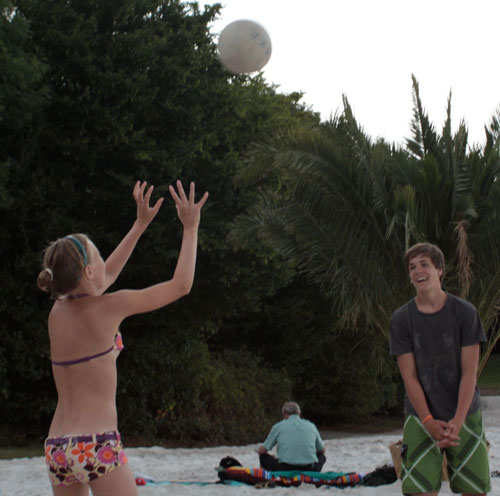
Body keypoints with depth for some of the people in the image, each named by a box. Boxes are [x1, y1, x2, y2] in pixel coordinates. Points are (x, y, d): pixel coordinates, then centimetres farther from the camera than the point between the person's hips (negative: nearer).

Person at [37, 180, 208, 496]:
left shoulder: (58, 311, 12)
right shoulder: (106, 307, -7)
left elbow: (108, 275, 30)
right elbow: (181, 285, 0)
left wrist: (140, 225, 35)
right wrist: (191, 228, 10)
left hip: (57, 447, 7)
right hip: (98, 445, -7)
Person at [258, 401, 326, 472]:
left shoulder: (278, 426, 9)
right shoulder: (311, 426, 14)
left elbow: (262, 450, 12)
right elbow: (322, 450, 26)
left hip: (285, 469, -2)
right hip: (310, 470, 2)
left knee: (263, 456, 23)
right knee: (321, 456, 34)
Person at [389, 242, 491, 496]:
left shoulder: (464, 312, -3)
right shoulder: (401, 319, -1)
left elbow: (469, 373, -5)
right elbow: (410, 377, -4)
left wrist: (457, 421, -14)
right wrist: (429, 422, -14)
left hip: (464, 414, 0)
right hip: (421, 416, 0)